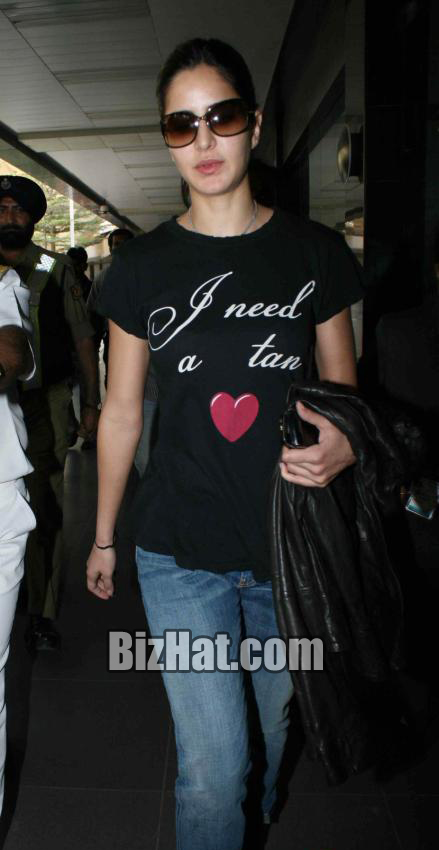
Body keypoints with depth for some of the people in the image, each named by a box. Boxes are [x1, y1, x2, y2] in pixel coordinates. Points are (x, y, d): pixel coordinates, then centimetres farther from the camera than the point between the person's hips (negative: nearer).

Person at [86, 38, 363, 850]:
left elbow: (345, 391, 7)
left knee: (279, 726, 22)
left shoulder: (315, 253, 0)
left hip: (292, 545, 2)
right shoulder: (142, 267, -1)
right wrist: (103, 536, 11)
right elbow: (122, 409, 5)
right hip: (181, 554, -1)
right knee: (211, 767, 1)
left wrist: (343, 444, -17)